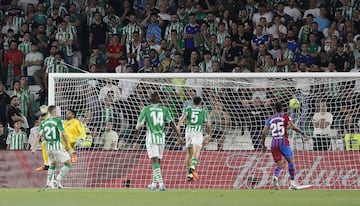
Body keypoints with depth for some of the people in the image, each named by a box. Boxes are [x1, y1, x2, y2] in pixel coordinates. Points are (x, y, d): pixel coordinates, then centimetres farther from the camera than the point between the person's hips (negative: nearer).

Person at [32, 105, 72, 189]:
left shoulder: (44, 122, 6)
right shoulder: (57, 120, -9)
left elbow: (39, 135, 2)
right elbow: (63, 134, -14)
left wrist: (34, 148, 3)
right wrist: (67, 144, -3)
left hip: (48, 147, 6)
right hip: (57, 146, -6)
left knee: (52, 165, 25)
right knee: (68, 164, 4)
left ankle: (48, 183, 18)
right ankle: (58, 179, -8)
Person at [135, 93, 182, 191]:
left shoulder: (146, 109, 0)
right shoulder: (164, 109, 6)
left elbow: (139, 125, 1)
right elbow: (172, 123, 0)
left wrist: (136, 134, 21)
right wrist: (179, 136, 2)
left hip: (151, 138, -3)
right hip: (161, 138, 3)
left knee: (155, 161, -8)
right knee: (157, 161, 16)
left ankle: (161, 183, -23)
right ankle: (154, 184, 24)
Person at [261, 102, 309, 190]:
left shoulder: (270, 119, 14)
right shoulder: (285, 116, 4)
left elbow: (264, 133, 10)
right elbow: (292, 127, -12)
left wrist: (263, 145, 21)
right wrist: (303, 133, -7)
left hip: (274, 143, 3)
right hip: (284, 142, -3)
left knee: (279, 165, 6)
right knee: (290, 161, 16)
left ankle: (275, 177, -27)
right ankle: (292, 183, 9)